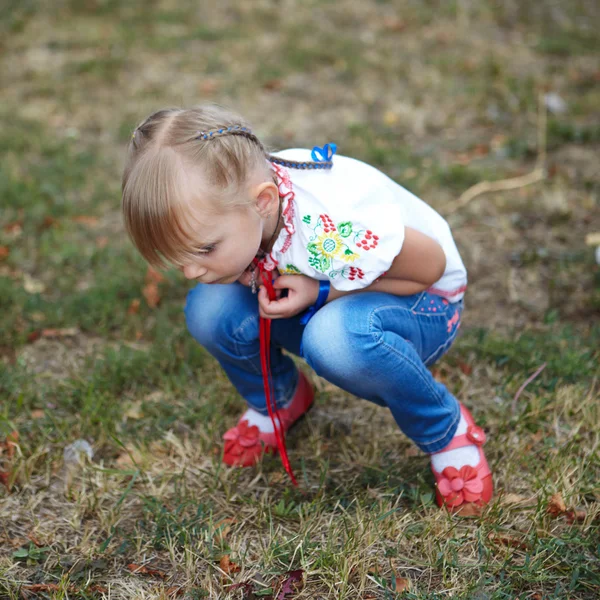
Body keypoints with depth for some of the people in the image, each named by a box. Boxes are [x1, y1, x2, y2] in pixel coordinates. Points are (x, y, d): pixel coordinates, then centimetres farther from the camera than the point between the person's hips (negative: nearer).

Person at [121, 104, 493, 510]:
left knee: (337, 335, -41)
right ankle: (278, 399, 12)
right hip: (321, 298, 6)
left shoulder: (338, 234, -41)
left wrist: (323, 293, -30)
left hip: (421, 303, -5)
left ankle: (445, 431, -12)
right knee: (209, 309, -20)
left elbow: (432, 267, -23)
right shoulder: (223, 200, -22)